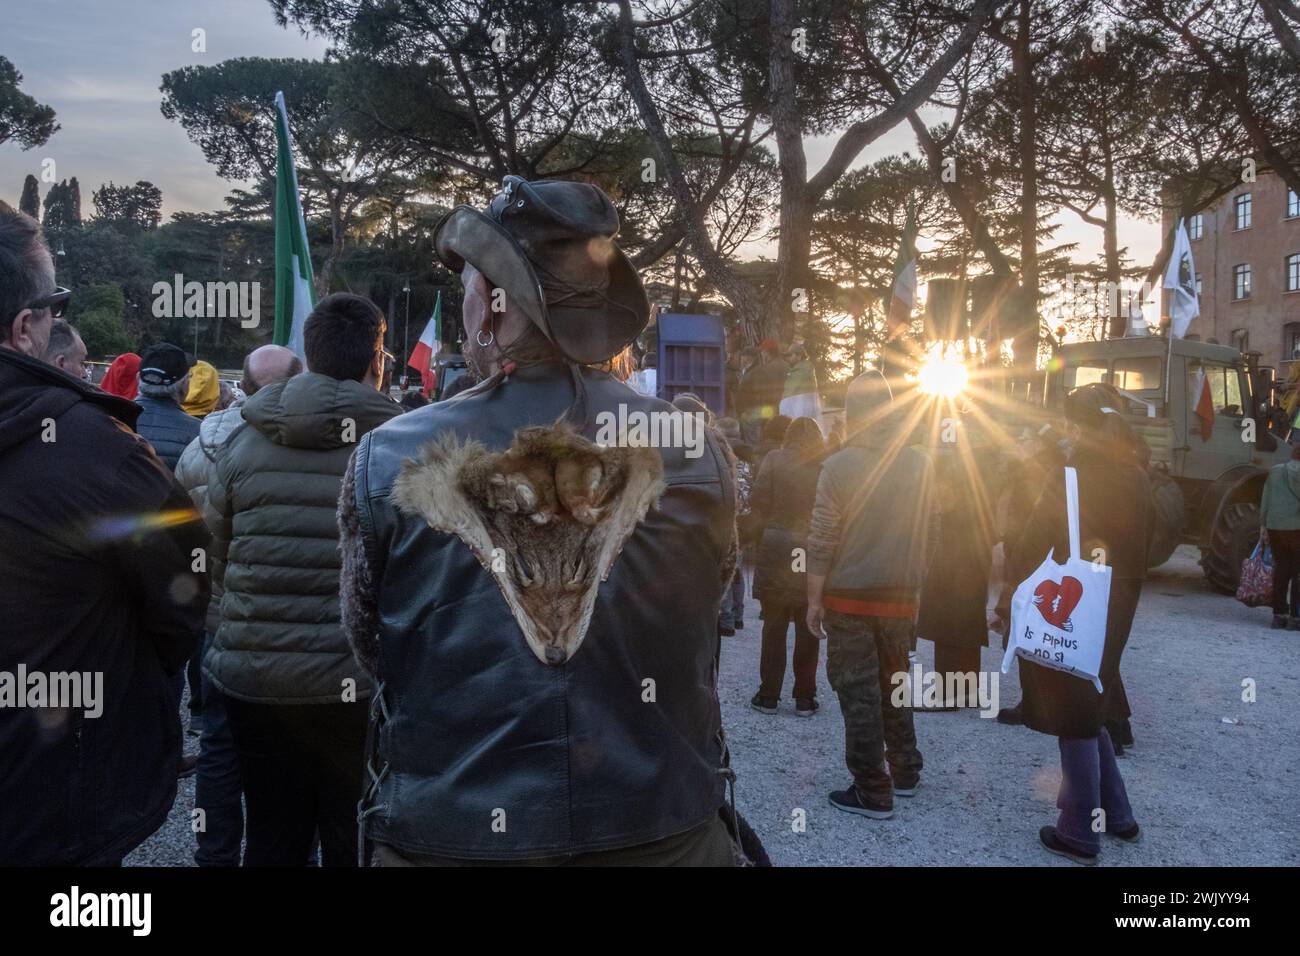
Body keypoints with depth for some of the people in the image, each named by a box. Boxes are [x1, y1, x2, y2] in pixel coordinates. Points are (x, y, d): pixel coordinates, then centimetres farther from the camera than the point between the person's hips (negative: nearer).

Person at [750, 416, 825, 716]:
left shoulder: (775, 460, -3)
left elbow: (757, 500, -7)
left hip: (776, 548, -1)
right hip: (815, 551, 1)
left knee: (774, 624, 8)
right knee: (808, 626, 9)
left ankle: (768, 695, 12)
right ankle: (805, 698, 13)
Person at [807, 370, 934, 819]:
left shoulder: (839, 466, -12)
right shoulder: (920, 465, -1)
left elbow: (821, 541, -12)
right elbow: (928, 531, 4)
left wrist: (814, 599, -4)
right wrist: (912, 585, 15)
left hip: (849, 597, -4)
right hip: (901, 596, 4)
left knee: (858, 694, 3)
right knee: (894, 684, 20)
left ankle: (872, 792, 8)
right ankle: (905, 772, 30)